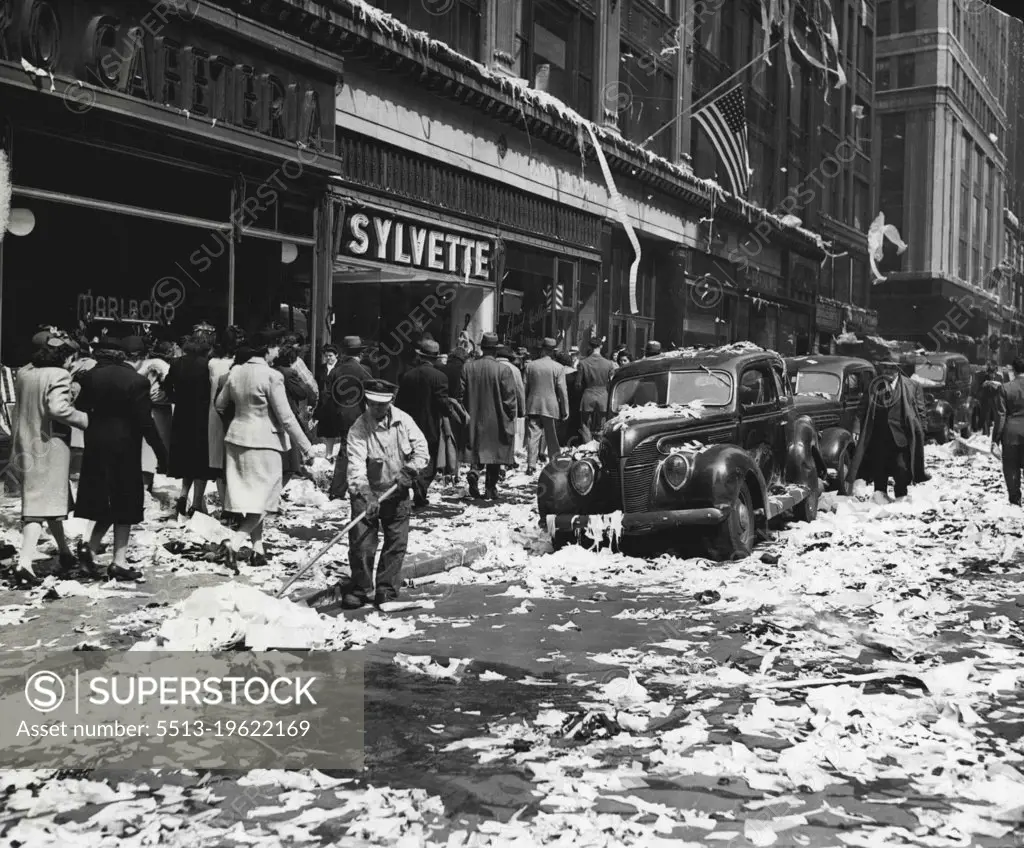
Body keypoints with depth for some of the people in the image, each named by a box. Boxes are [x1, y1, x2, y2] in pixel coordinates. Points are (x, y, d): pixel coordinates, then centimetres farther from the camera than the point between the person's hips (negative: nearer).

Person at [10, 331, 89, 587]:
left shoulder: (24, 373, 8)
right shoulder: (59, 375, -16)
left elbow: (26, 407, 15)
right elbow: (58, 408, -28)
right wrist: (85, 420, -17)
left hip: (26, 444, 8)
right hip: (49, 445, -8)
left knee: (51, 498, 20)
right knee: (42, 504, -5)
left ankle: (64, 552, 33)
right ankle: (24, 563, -14)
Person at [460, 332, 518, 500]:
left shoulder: (468, 367, -3)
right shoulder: (503, 370, -13)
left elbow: (462, 393, 2)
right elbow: (510, 397, -11)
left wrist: (467, 414, 12)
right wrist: (510, 417, 2)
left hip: (474, 419, 3)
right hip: (496, 422, -2)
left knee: (477, 449, 15)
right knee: (494, 454, 9)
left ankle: (474, 471, -13)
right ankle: (490, 489, 13)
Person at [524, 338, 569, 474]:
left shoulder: (530, 366, 1)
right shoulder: (558, 368, -6)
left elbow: (525, 387, 6)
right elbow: (562, 391, -6)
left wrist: (524, 406, 14)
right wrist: (565, 411, -1)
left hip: (533, 406, 1)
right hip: (551, 407, -1)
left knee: (533, 436, 2)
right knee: (552, 437, 9)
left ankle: (531, 465, -4)